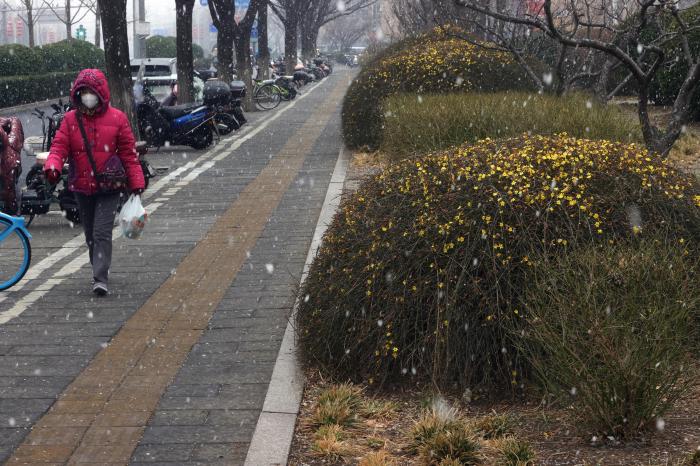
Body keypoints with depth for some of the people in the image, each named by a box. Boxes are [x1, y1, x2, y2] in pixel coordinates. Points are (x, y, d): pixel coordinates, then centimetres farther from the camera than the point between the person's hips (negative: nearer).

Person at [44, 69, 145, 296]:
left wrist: (136, 183, -2)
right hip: (82, 188, 3)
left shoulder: (117, 118, -2)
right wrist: (52, 166, -22)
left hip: (109, 187, -3)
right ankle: (100, 268, 30)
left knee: (102, 233, -12)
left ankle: (100, 278, -13)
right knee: (90, 234, 14)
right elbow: (59, 147, -1)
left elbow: (129, 153, 1)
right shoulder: (70, 119, 4)